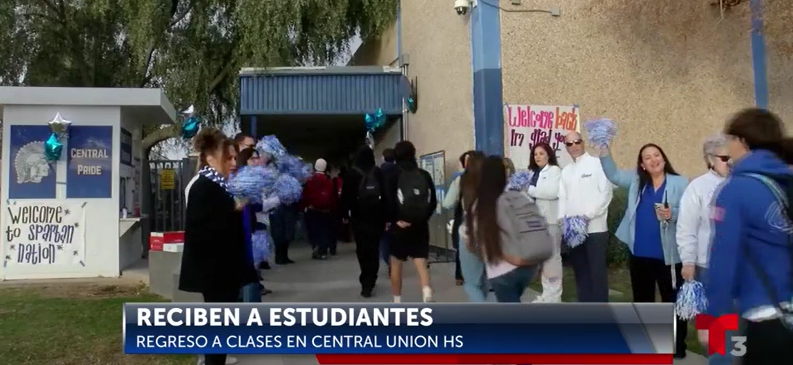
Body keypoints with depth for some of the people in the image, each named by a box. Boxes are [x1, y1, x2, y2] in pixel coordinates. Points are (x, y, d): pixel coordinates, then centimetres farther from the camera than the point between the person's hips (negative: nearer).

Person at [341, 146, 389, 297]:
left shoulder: (352, 173, -3)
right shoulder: (378, 172, -1)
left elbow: (346, 195, -3)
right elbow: (385, 195, -2)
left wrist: (345, 214, 7)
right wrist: (386, 217, 2)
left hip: (358, 216, -1)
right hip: (376, 216, 1)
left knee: (362, 249, 3)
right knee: (374, 248, 10)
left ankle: (366, 282, -5)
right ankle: (370, 281, 8)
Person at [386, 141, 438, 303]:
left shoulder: (394, 175, -5)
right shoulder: (425, 175, 5)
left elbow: (388, 201, -15)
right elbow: (433, 201, 4)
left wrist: (395, 219, -6)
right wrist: (423, 218, 8)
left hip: (400, 226, -2)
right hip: (421, 226, 2)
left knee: (396, 264, 14)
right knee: (421, 263, 4)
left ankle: (397, 303, 23)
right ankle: (426, 290, -23)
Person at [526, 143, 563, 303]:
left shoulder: (555, 170, -3)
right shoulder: (533, 172, 17)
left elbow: (553, 192, -18)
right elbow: (530, 193, 11)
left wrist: (530, 190, -15)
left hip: (550, 220, -7)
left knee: (552, 257, -2)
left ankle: (554, 295, 5)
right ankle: (546, 293, 21)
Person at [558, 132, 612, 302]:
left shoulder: (597, 163, -2)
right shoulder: (566, 170, 17)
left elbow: (606, 193, -10)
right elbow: (563, 197, 14)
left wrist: (587, 215, -16)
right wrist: (562, 218, -3)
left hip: (595, 227, -5)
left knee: (597, 272, -2)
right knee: (580, 272, 10)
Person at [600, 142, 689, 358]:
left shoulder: (680, 183, -4)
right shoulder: (636, 180, 11)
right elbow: (613, 174, 10)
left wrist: (672, 214, -26)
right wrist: (604, 149, 0)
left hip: (668, 255, -5)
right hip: (639, 253, 5)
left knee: (672, 300, 2)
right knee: (642, 299, 16)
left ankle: (677, 345, 16)